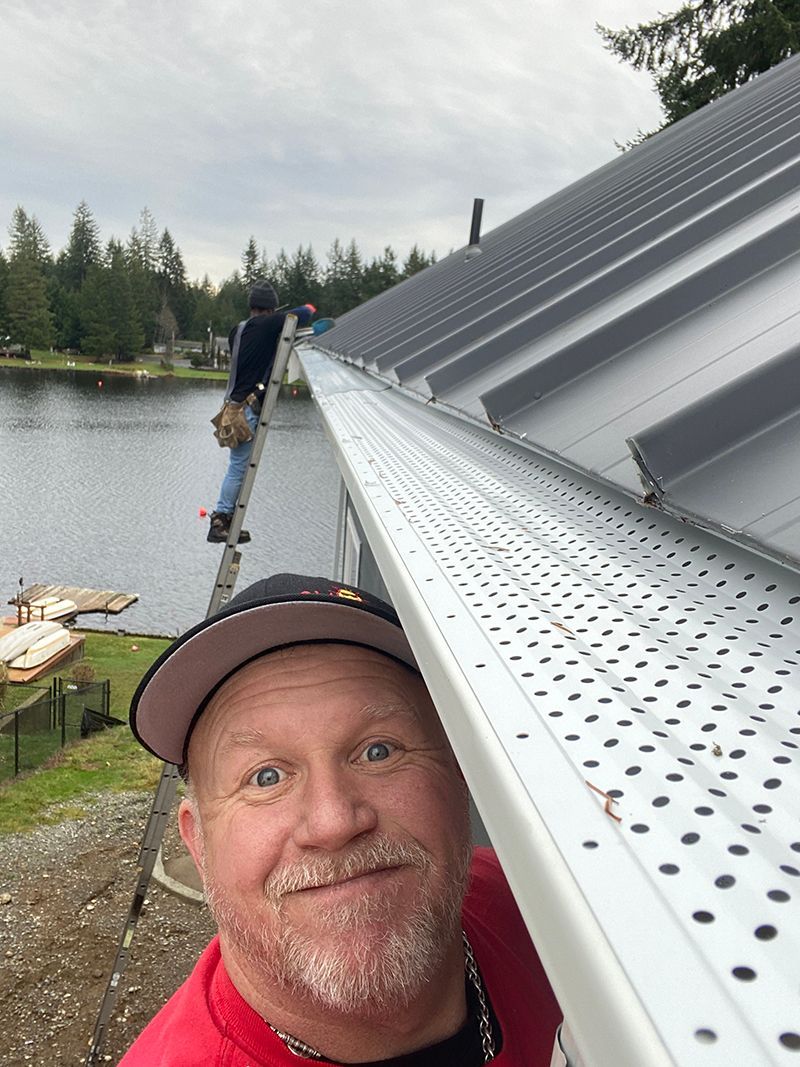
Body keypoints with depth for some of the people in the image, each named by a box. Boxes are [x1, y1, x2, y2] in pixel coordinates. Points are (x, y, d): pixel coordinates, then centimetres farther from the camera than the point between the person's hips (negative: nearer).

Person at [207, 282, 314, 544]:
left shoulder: (238, 330, 13)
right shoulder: (268, 324, -10)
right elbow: (303, 315, -12)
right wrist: (308, 308, 12)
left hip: (234, 402, 9)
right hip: (247, 407, -9)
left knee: (239, 466, 15)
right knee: (239, 466, -3)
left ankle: (226, 519, 19)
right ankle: (220, 522, 0)